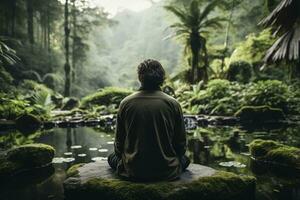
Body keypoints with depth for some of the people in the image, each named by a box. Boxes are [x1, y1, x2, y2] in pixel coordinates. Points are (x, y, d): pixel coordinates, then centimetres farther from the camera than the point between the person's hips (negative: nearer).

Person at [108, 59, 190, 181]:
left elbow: (119, 142, 1)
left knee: (112, 157, 28)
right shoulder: (173, 104, -10)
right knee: (184, 159, 30)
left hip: (133, 172, 0)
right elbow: (181, 144, -3)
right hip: (167, 172, 1)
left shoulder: (125, 103, -7)